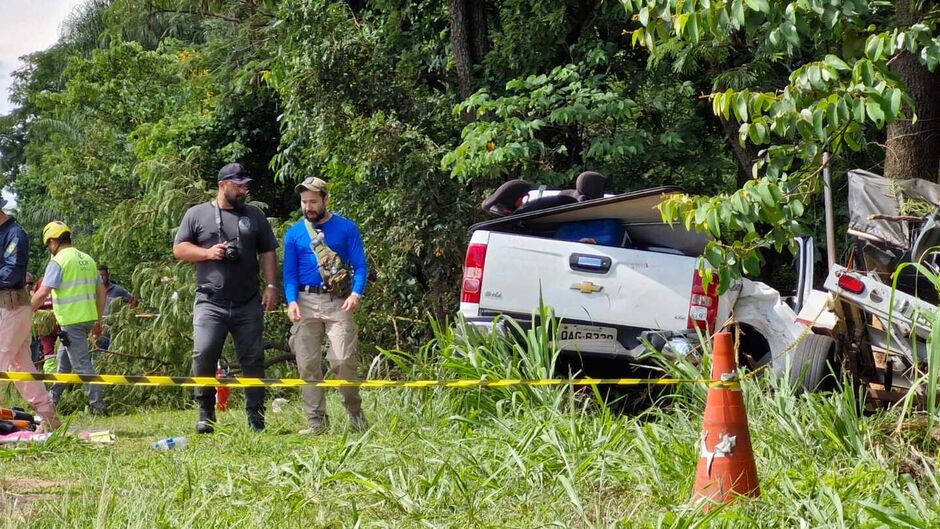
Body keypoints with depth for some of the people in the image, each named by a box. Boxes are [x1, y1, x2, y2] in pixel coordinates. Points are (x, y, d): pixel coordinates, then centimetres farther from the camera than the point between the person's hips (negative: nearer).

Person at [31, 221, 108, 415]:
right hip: (88, 318, 8)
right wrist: (98, 319, 21)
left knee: (81, 363, -5)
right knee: (63, 359, 20)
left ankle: (98, 404, -6)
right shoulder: (87, 259, 13)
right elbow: (101, 291, 15)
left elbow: (42, 293, -18)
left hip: (71, 320, -8)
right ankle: (52, 399, 29)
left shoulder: (58, 261, -11)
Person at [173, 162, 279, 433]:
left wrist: (271, 285, 2)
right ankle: (206, 413, 2)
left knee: (253, 359, 3)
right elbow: (179, 249, 6)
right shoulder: (197, 214, 7)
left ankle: (256, 418, 11)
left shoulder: (255, 215, 14)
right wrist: (208, 252, -9)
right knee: (204, 354, -15)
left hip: (248, 304, 2)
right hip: (210, 302, -2)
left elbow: (268, 252, 14)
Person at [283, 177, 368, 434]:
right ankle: (316, 420, 6)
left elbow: (360, 266, 2)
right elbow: (290, 272, 8)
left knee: (344, 359, -12)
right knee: (308, 364, -1)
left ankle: (354, 411, 9)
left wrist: (356, 293, -15)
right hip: (306, 302, 2)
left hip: (338, 302, -2)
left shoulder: (346, 228, 5)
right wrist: (291, 301, -9)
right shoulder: (294, 233, 11)